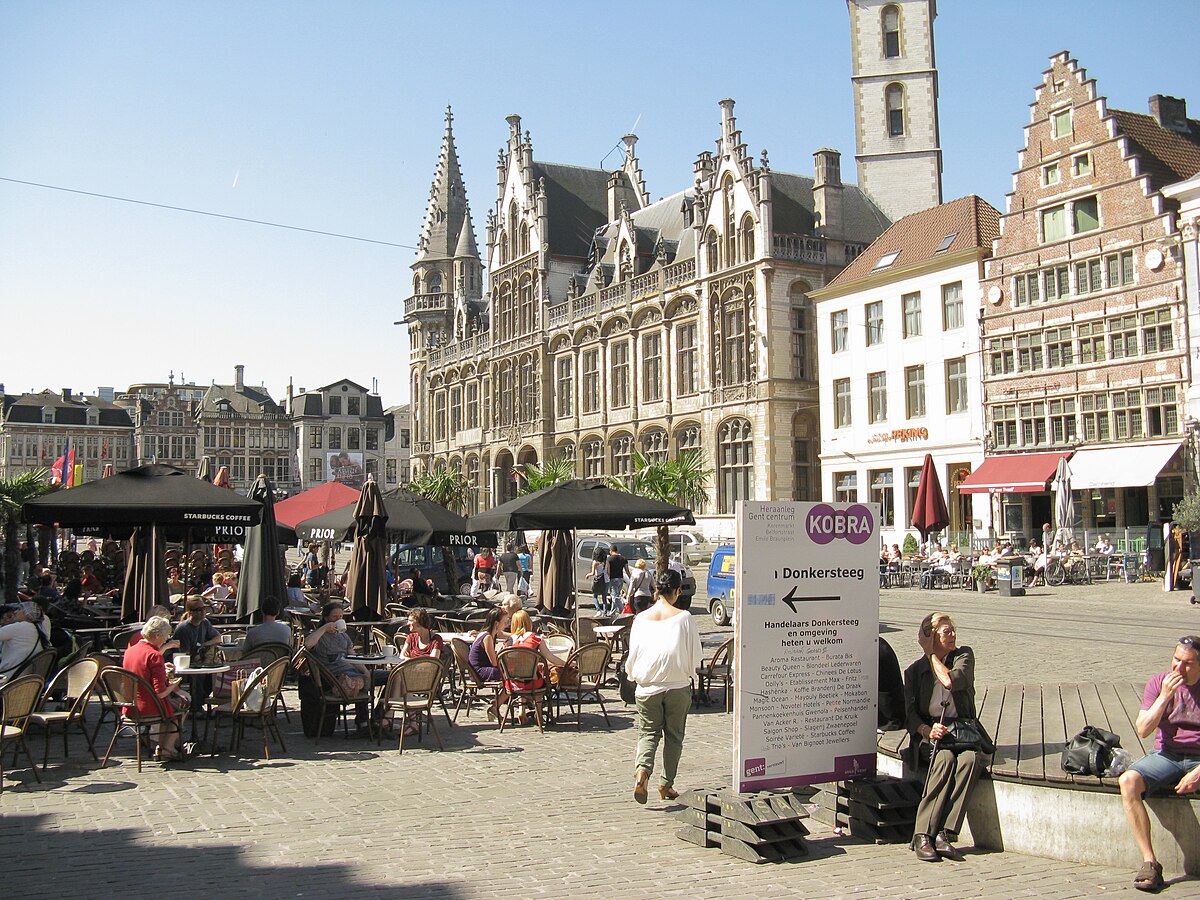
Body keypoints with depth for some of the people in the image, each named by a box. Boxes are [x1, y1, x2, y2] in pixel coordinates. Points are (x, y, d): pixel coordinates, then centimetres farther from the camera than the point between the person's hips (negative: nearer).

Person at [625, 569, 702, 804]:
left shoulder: (641, 618, -3)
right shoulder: (684, 617, -10)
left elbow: (632, 655, 4)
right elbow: (695, 654, -4)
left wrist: (634, 676, 21)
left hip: (648, 687, 1)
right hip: (678, 686, -1)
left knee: (648, 732, 9)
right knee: (674, 735, 13)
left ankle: (642, 769, -17)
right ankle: (667, 784, 18)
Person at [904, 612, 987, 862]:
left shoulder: (964, 655, 10)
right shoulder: (914, 671, 12)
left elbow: (951, 681, -11)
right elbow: (910, 713, 4)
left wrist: (932, 655, 0)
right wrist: (927, 730, -16)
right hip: (929, 734, 0)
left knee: (971, 759, -33)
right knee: (945, 758, -33)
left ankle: (945, 834, -34)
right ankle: (922, 836, -32)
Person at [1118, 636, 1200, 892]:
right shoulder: (1158, 683, 2)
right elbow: (1143, 730, -6)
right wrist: (1165, 695, -16)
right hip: (1166, 755, 1)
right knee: (1127, 781, -28)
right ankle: (1149, 861, -24)